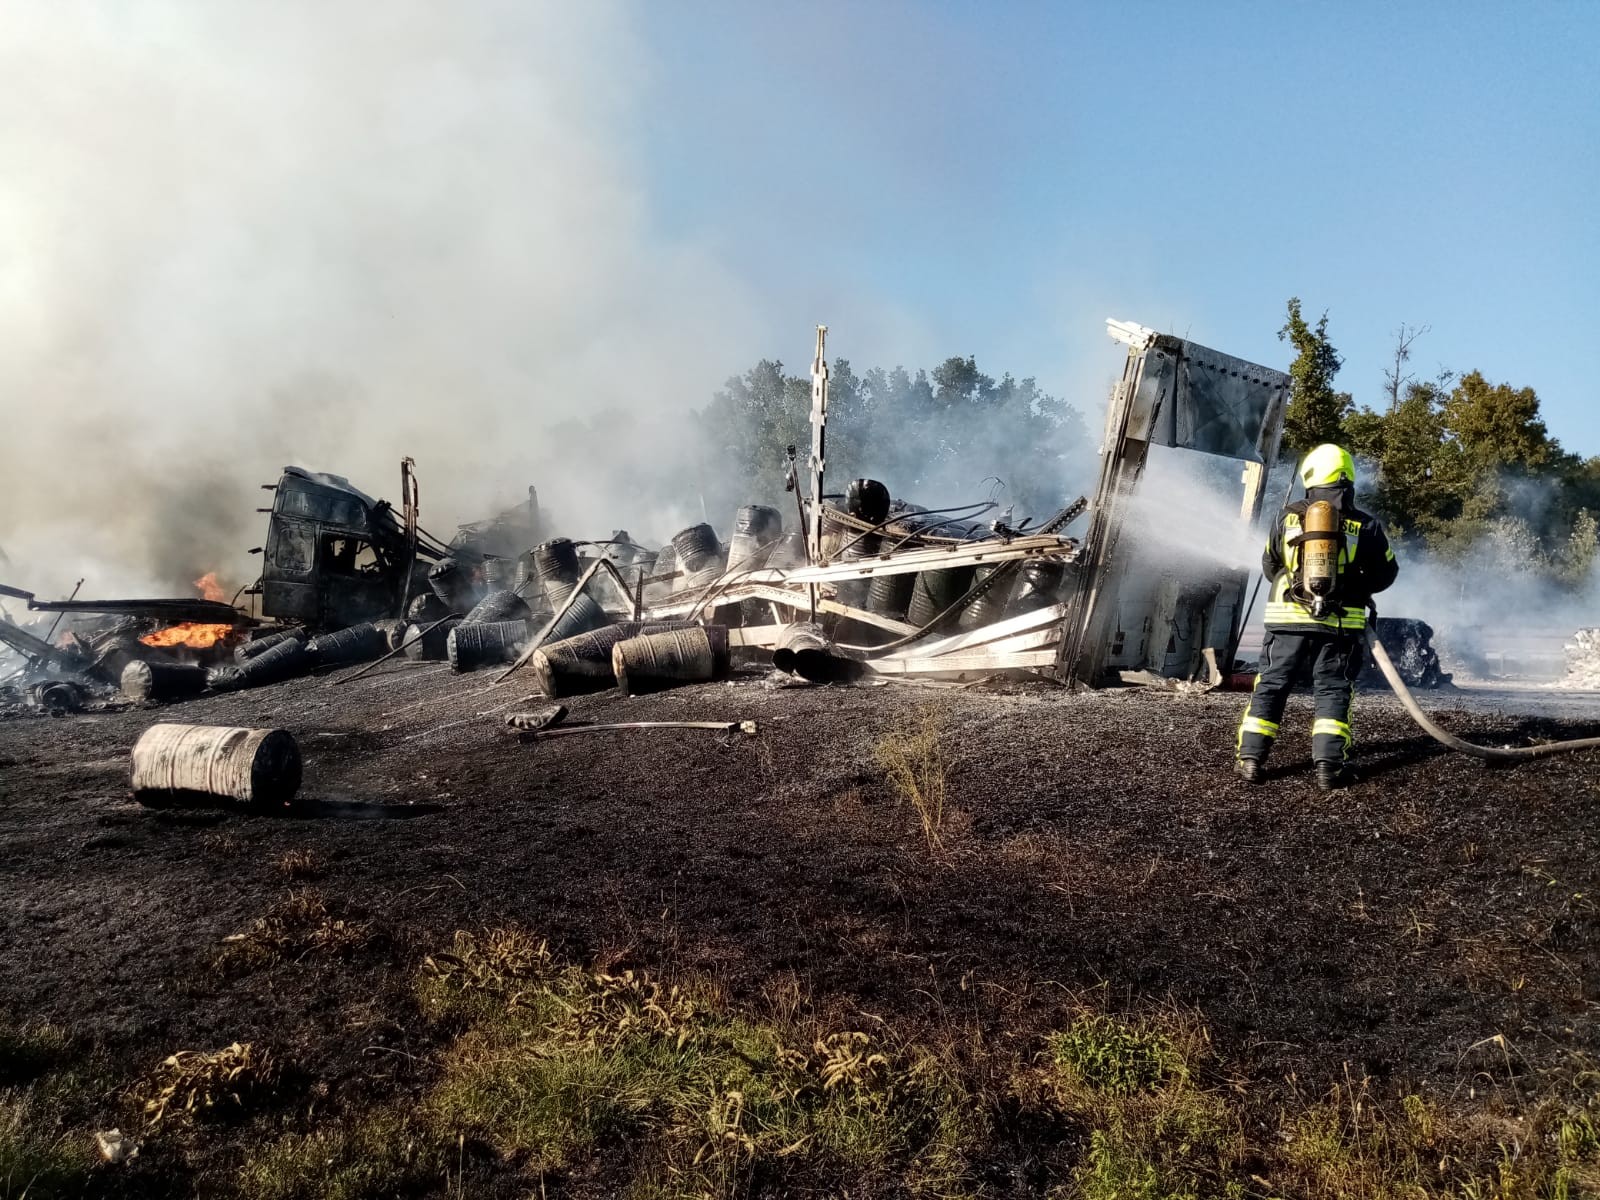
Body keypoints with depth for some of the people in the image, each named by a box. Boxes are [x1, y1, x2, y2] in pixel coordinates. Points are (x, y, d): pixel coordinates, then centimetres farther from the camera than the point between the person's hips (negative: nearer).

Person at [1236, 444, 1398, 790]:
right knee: (1332, 691, 7)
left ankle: (1251, 758, 5)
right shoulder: (1365, 526, -1)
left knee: (1271, 686, 7)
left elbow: (1269, 566, 12)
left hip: (1287, 618, 1)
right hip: (1340, 622, 0)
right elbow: (1386, 572, 8)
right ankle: (1329, 765, 1)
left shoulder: (1288, 518, 1)